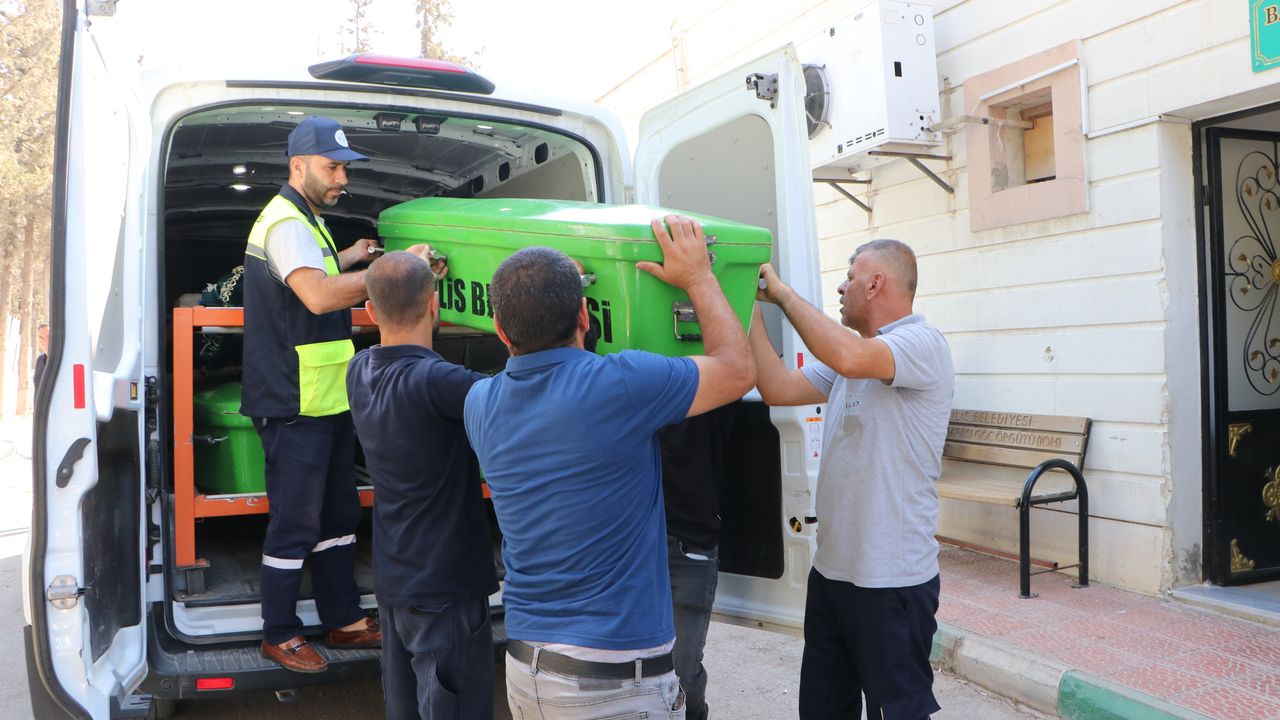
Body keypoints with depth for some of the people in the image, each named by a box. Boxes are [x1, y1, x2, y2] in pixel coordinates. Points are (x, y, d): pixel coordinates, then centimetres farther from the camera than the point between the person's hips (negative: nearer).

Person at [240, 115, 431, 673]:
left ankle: (344, 621, 25)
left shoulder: (305, 220, 18)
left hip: (326, 401, 11)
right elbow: (319, 296, -33)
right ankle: (279, 636, 13)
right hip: (295, 404, -10)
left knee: (338, 514, 15)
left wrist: (348, 259, 35)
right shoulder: (286, 222, -17)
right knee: (295, 523, -1)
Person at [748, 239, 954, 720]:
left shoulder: (923, 343, -14)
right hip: (833, 568, 9)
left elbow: (849, 357, -33)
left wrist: (782, 294, -21)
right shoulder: (847, 353, 14)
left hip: (892, 580, -9)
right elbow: (778, 388, 7)